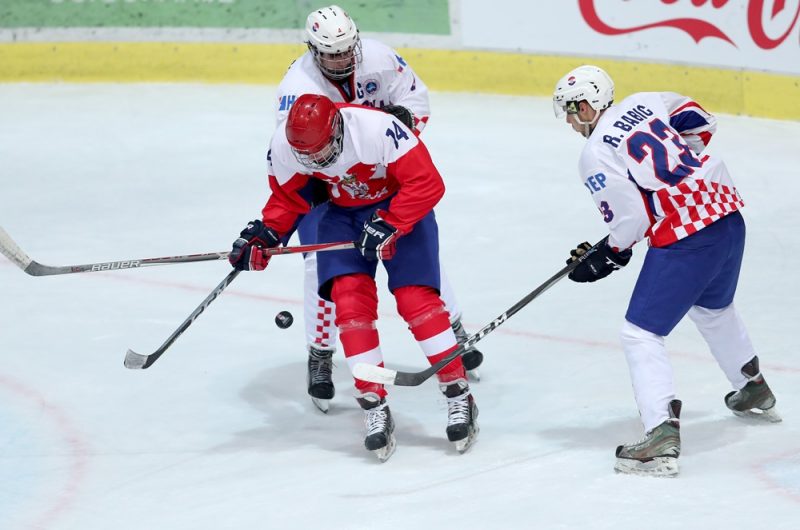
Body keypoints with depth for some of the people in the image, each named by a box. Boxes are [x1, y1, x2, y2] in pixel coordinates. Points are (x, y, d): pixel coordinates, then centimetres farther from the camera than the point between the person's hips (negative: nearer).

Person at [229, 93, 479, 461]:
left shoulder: (378, 129, -36)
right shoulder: (284, 146, -21)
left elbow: (427, 183, -29)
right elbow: (287, 196, 0)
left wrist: (388, 226, -33)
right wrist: (264, 234, -14)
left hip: (400, 206, -4)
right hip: (342, 213, 4)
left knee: (415, 298, -16)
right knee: (349, 299, -14)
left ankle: (459, 397, -5)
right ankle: (374, 407, -8)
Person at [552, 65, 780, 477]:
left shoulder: (595, 154, -9)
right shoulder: (644, 103, 10)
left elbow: (630, 219, -12)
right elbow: (700, 122, 20)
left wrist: (609, 255, 5)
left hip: (685, 240, -8)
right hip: (728, 213, 9)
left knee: (641, 334, -4)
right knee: (713, 308, 34)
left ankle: (662, 435, -18)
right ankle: (755, 393, 52)